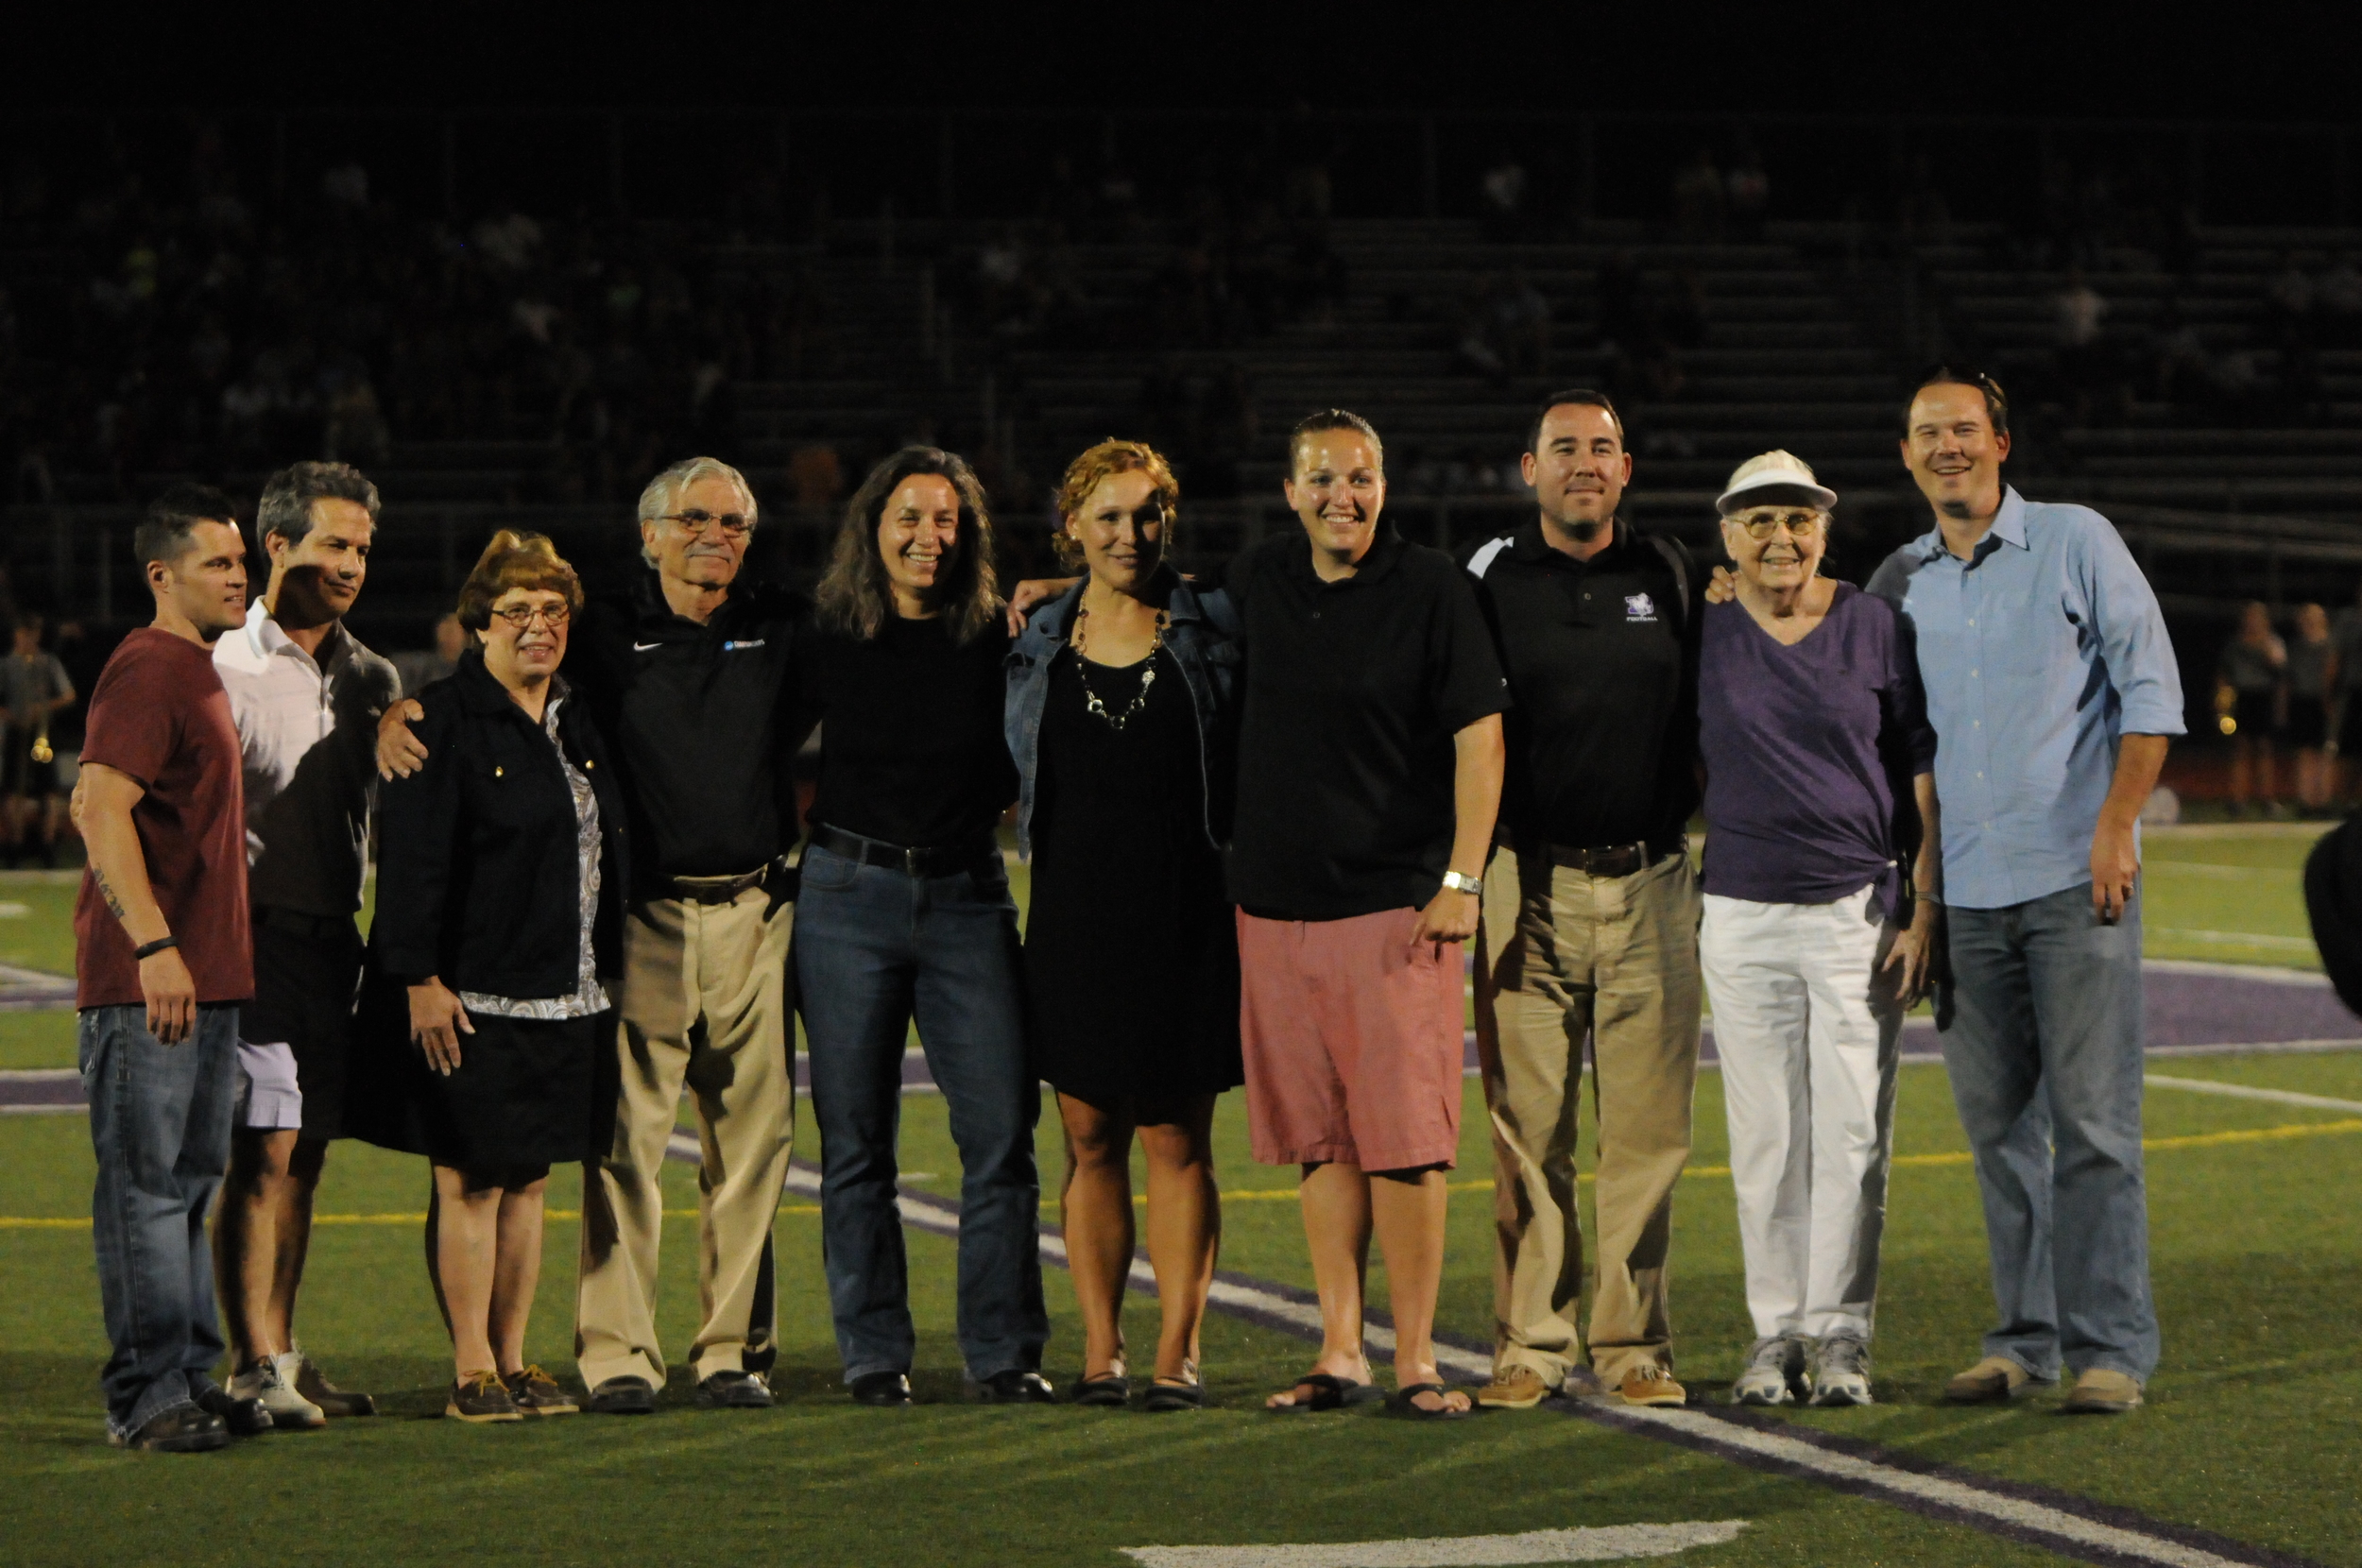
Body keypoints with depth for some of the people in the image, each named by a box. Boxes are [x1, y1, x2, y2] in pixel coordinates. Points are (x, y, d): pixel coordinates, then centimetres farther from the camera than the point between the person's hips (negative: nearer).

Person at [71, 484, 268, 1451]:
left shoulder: (199, 672, 19)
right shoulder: (146, 672, -13)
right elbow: (102, 811, -24)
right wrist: (153, 945, -30)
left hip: (205, 979, 10)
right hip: (147, 981, -10)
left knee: (190, 1183, 14)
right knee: (147, 1184, -6)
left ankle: (191, 1381, 21)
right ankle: (145, 1397, -4)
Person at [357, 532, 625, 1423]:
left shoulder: (579, 726, 15)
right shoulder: (442, 723, -8)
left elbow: (608, 850, 20)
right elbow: (411, 862, -13)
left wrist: (608, 977, 16)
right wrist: (420, 981, -18)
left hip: (562, 1000, 7)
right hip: (470, 999, -7)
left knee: (528, 1181, 10)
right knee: (470, 1182, -3)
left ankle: (514, 1363, 15)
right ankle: (471, 1373, 1)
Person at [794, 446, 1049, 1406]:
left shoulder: (998, 642, 5)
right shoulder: (828, 643, 4)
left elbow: (1020, 777, 13)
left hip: (968, 896, 0)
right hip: (851, 895, 0)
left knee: (1001, 1131, -5)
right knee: (854, 1140, 2)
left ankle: (1004, 1353, 1)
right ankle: (874, 1354, 9)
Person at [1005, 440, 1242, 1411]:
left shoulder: (1213, 634, 3)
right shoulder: (1039, 646, 9)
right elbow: (1019, 781, 20)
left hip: (1184, 919, -2)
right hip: (1076, 918, 2)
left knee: (1177, 1140, -1)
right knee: (1089, 1139, 4)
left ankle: (1178, 1352, 2)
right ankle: (1100, 1349, 9)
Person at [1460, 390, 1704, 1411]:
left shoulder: (1667, 576, 11)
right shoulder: (1490, 579, 4)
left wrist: (1682, 817, 11)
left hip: (1651, 882, 2)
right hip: (1531, 883, -2)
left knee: (1646, 1127, 0)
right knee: (1528, 1127, -3)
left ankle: (1631, 1345, 7)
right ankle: (1532, 1346, 3)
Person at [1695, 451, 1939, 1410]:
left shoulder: (1876, 630, 2)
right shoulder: (1702, 640, 6)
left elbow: (1924, 778, 3)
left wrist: (1925, 912, -3)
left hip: (1859, 911, -1)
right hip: (1741, 916, 1)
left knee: (1852, 1131, -2)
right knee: (1764, 1135, 3)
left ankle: (1839, 1331, 4)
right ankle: (1776, 1330, 9)